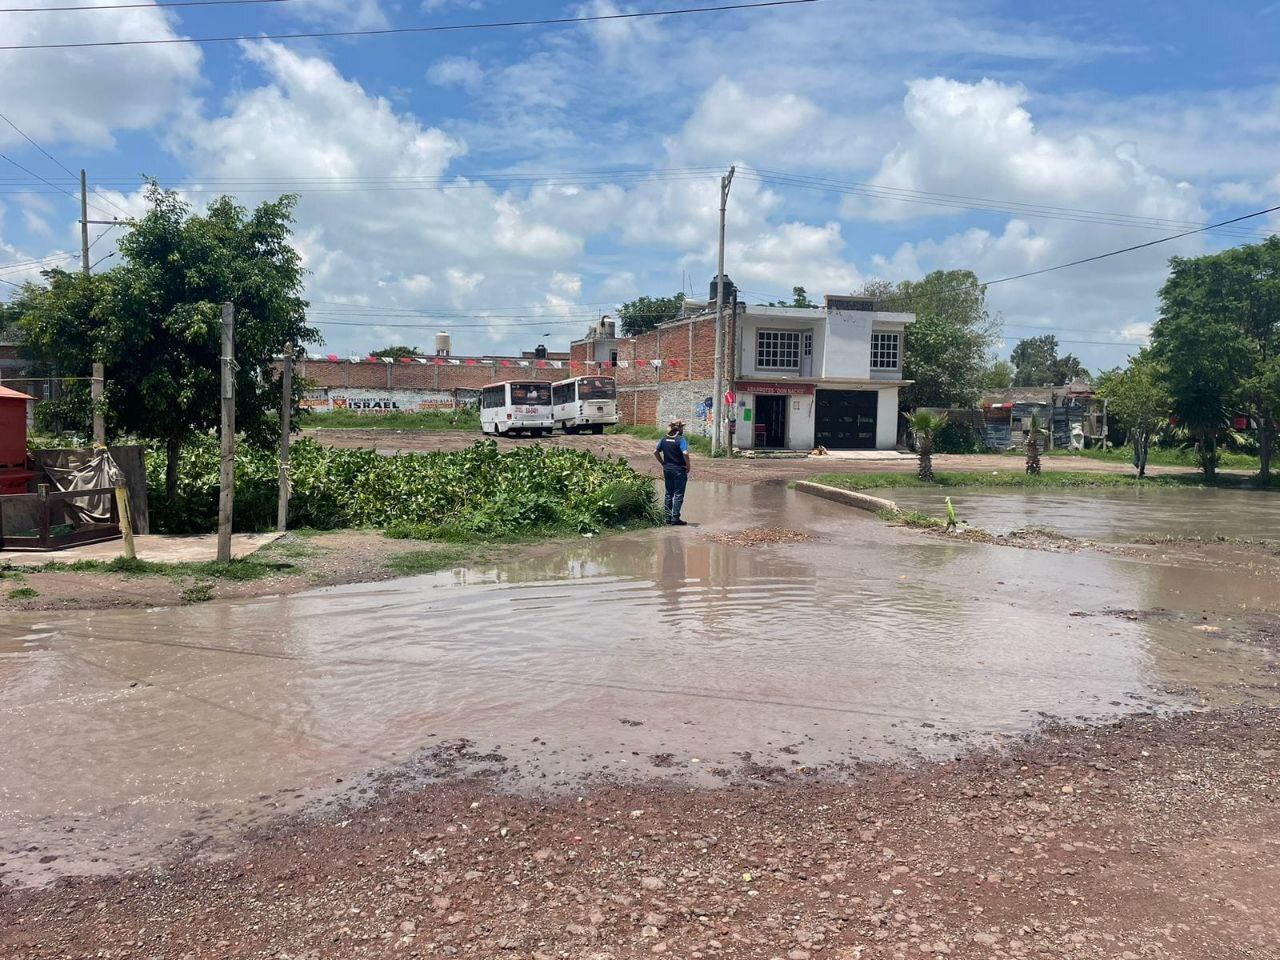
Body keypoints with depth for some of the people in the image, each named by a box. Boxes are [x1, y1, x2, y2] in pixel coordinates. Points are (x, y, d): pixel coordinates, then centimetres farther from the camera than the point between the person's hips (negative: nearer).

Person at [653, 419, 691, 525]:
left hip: (667, 469, 6)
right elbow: (685, 453, -27)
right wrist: (688, 465, -13)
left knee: (669, 494, 14)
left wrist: (663, 463, 14)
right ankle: (675, 519, 1)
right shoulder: (681, 440, -14)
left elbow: (656, 452, 9)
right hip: (679, 470, -6)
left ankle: (667, 518, 16)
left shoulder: (664, 439, 5)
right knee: (678, 495, 2)